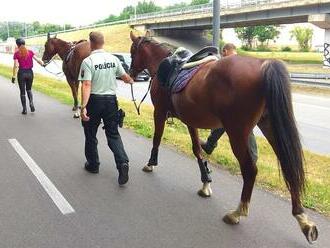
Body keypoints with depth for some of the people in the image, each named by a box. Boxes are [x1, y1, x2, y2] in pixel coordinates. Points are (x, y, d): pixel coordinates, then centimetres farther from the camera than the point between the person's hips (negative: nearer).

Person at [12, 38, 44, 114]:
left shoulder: (17, 54, -6)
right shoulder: (30, 52, 1)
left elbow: (15, 66, -11)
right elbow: (37, 59, -6)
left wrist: (13, 76, -8)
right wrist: (42, 64, 14)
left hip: (21, 72, -3)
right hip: (30, 72, 3)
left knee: (22, 91, 9)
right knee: (29, 89, 21)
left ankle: (24, 109, 10)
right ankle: (31, 103, -3)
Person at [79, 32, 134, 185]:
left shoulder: (88, 61, -13)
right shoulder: (113, 59, 1)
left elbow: (86, 85, -21)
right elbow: (125, 77, 12)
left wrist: (83, 107, -23)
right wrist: (131, 80, 35)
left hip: (94, 100, -3)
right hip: (111, 99, 4)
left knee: (90, 134, 15)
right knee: (113, 134, 11)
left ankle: (93, 164, 28)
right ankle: (122, 162, -8)